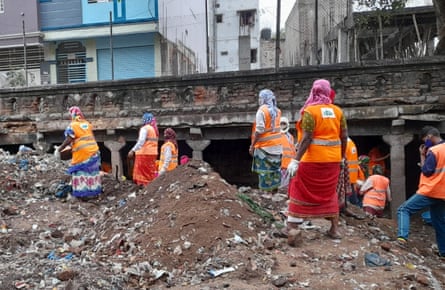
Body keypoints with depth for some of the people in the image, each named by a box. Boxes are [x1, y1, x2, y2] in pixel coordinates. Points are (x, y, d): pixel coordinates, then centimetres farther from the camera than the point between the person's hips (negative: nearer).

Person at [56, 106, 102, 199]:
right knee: (92, 171, 13)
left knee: (80, 171, 2)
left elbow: (68, 140, -12)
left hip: (81, 152, -6)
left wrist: (60, 148, -2)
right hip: (93, 151, 6)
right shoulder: (87, 124, 12)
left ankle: (83, 193, 1)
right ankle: (94, 191, 20)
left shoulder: (72, 126, -7)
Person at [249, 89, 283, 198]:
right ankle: (275, 189, 22)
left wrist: (252, 145, -12)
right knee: (275, 167, 13)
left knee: (265, 169, 2)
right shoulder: (277, 111, 6)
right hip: (277, 145, 7)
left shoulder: (262, 110, -13)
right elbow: (274, 126, 12)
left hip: (265, 146, -6)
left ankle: (267, 191, 7)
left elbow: (259, 130, -16)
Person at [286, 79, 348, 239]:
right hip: (333, 159, 5)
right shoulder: (338, 111, 5)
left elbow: (307, 138, -17)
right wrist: (342, 156, 19)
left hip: (313, 159, -5)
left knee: (300, 190, 6)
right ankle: (335, 229, 20)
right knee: (329, 192, 17)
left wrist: (296, 160, -17)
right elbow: (344, 137, 6)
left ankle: (292, 224, 8)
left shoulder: (310, 111, -9)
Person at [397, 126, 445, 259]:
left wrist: (422, 156, -6)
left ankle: (402, 237, -20)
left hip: (430, 191, -8)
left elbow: (427, 172, -13)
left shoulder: (433, 150, -14)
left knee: (403, 209, -5)